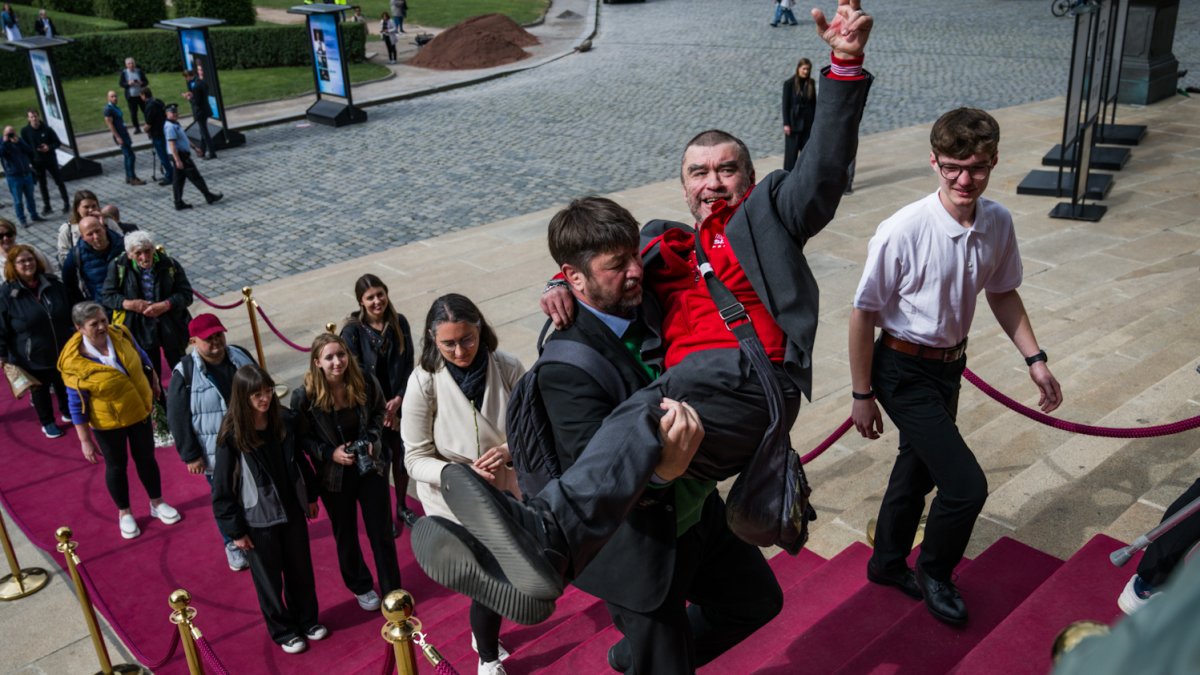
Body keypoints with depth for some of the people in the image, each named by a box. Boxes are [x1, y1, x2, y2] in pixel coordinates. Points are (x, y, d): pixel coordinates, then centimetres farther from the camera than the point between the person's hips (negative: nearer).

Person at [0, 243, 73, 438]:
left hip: (62, 351, 3)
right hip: (32, 357, -3)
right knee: (40, 389, 14)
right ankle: (47, 423, 34)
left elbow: (70, 313, 9)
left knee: (64, 384, 19)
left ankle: (68, 412, 44)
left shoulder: (53, 284, -4)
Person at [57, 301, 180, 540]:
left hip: (139, 411, 4)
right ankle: (124, 513, 36)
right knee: (117, 466, 15)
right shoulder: (74, 363, -26)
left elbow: (142, 358, 5)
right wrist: (85, 441, -14)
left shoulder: (120, 335, -15)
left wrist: (154, 383, 18)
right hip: (107, 423, -4)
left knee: (146, 458, 18)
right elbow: (77, 406, -17)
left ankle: (157, 503, 38)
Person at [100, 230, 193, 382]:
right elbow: (107, 296, -3)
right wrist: (129, 304, -20)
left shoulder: (170, 264, -12)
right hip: (140, 329, 0)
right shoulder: (118, 266, -10)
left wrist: (165, 305, -25)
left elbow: (186, 294, -9)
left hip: (171, 326, 0)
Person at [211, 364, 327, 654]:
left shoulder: (282, 423, -6)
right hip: (258, 521, -4)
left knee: (301, 570, 19)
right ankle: (283, 631, 34)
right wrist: (235, 530, -11)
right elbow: (222, 490, -14)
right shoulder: (232, 437, -19)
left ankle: (307, 620, 40)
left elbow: (300, 462, 8)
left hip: (292, 510, 4)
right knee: (269, 578, 14)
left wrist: (310, 496, 14)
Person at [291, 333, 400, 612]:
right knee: (346, 536, 18)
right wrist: (330, 453, -19)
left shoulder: (366, 384, -15)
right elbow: (301, 438, -7)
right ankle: (360, 587, 42)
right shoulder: (304, 397, -20)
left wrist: (372, 437, -10)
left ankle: (392, 591, 28)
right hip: (333, 476, -1)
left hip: (370, 468, 1)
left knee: (382, 533, 9)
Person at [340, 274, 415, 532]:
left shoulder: (399, 323, -6)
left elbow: (408, 365, -3)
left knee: (402, 456, 14)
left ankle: (402, 507, 38)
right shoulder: (352, 331, -15)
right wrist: (383, 410, -15)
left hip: (399, 404, 3)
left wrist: (398, 400, -14)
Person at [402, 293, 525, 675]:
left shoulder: (509, 369, -18)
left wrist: (510, 451, -27)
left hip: (505, 495, 3)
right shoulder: (424, 382, -21)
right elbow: (416, 459, -16)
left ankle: (483, 634, 57)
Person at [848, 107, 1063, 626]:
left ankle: (888, 563, 49)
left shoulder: (998, 223, -9)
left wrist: (1034, 359, 4)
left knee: (918, 468, 23)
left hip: (951, 365, 7)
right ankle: (934, 572, 24)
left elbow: (1002, 293, 9)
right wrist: (862, 395, -11)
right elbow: (864, 313, -17)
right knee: (966, 484, -8)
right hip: (905, 372, -6)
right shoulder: (902, 232, -27)